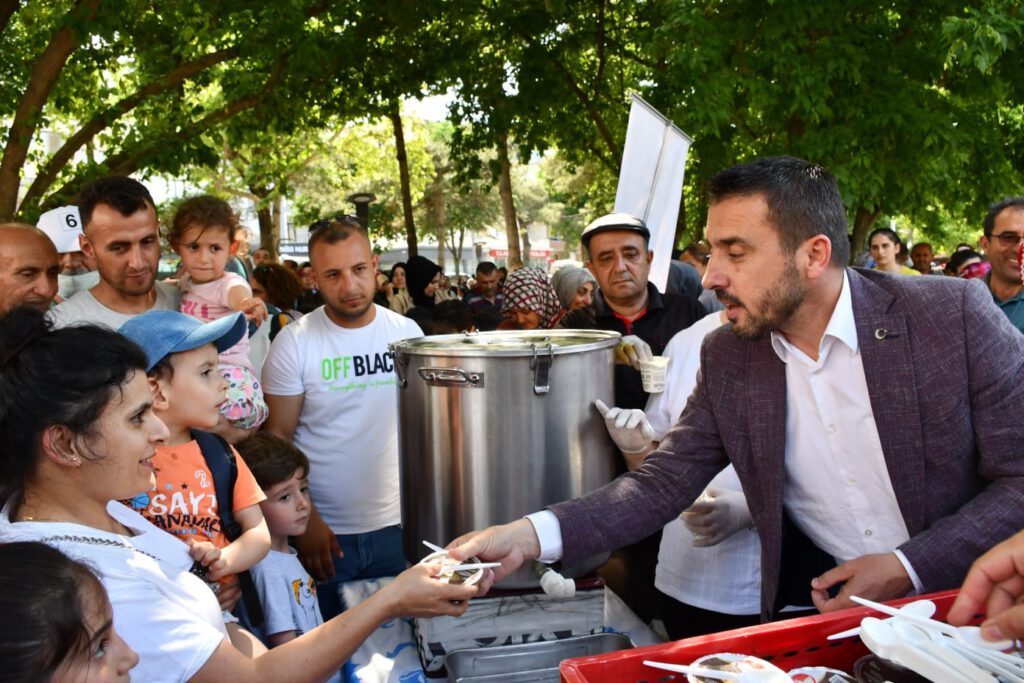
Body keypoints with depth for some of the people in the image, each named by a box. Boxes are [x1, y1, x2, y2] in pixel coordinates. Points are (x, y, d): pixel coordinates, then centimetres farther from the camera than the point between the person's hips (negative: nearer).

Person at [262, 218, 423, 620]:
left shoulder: (407, 332, 1)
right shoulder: (294, 342, -7)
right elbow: (277, 437, -5)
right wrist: (306, 522, -11)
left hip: (396, 527, 3)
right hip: (323, 533, -2)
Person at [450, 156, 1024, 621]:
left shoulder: (954, 312, -15)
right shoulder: (727, 359, -5)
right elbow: (661, 484, -6)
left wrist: (911, 567, -20)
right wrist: (531, 535, -20)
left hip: (966, 595, 1)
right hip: (827, 604, 0)